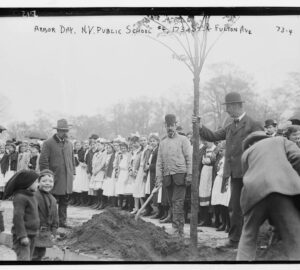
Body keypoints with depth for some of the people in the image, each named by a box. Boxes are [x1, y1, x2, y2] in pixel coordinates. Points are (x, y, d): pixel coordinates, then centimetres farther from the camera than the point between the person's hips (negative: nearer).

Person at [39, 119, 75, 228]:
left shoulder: (69, 144, 13)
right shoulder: (48, 143, -6)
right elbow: (43, 161, -8)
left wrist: (73, 173, 13)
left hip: (67, 179, 6)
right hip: (55, 178, -6)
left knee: (64, 201, 9)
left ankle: (62, 221, 16)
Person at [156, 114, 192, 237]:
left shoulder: (183, 140, 3)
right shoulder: (162, 143, 15)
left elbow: (189, 159, -1)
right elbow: (159, 162, 12)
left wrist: (189, 175, -10)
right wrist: (159, 177, 2)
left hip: (180, 175, -4)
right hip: (167, 176, 4)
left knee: (178, 202, -11)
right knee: (172, 203, 6)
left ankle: (178, 230, -12)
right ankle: (179, 228, 13)